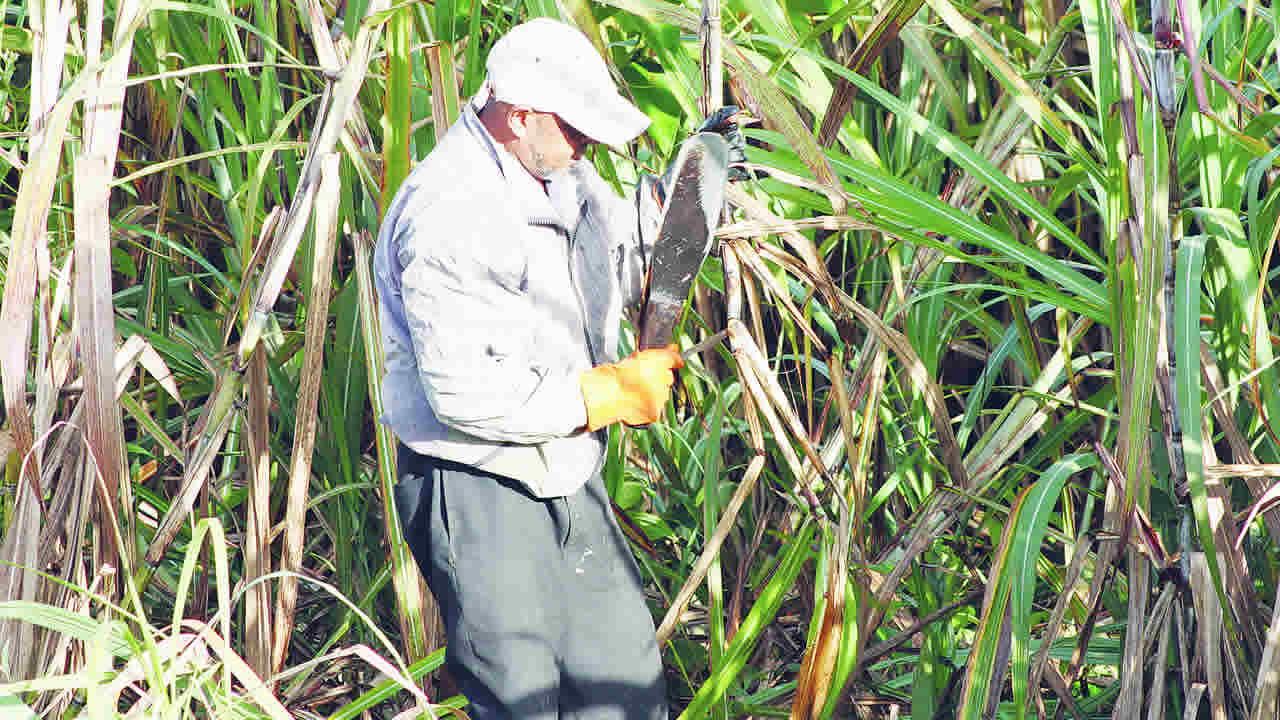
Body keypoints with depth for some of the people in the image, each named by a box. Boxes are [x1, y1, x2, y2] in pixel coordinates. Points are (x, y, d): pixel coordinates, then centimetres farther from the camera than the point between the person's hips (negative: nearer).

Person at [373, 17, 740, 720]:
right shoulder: (447, 218, -25)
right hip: (476, 496, -9)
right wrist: (613, 394, -19)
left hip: (566, 473, 9)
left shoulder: (559, 171, 3)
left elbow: (618, 268, 22)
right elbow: (469, 395, -29)